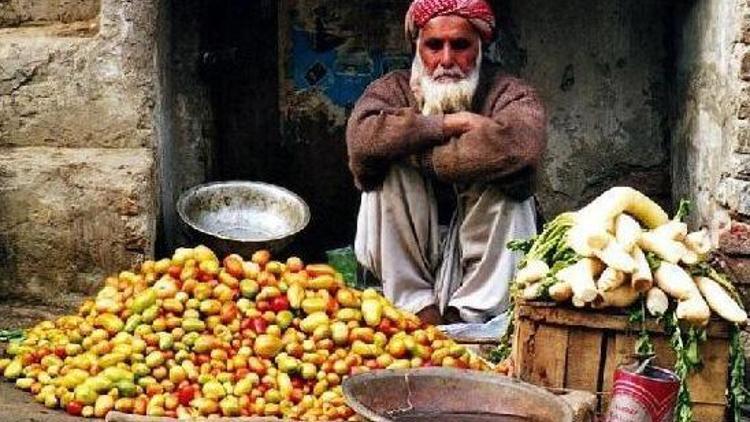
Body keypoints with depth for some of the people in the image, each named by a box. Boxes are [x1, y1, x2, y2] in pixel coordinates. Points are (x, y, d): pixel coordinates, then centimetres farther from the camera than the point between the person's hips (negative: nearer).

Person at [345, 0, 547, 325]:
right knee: (388, 173, -21)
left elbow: (519, 144, -32)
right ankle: (418, 308, -18)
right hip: (405, 254, 2)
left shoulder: (508, 93, -6)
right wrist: (449, 124, -25)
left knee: (500, 182, -26)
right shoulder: (394, 89, -1)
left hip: (482, 245, -1)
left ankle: (469, 315, -21)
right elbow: (362, 137, -26)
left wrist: (415, 154, -24)